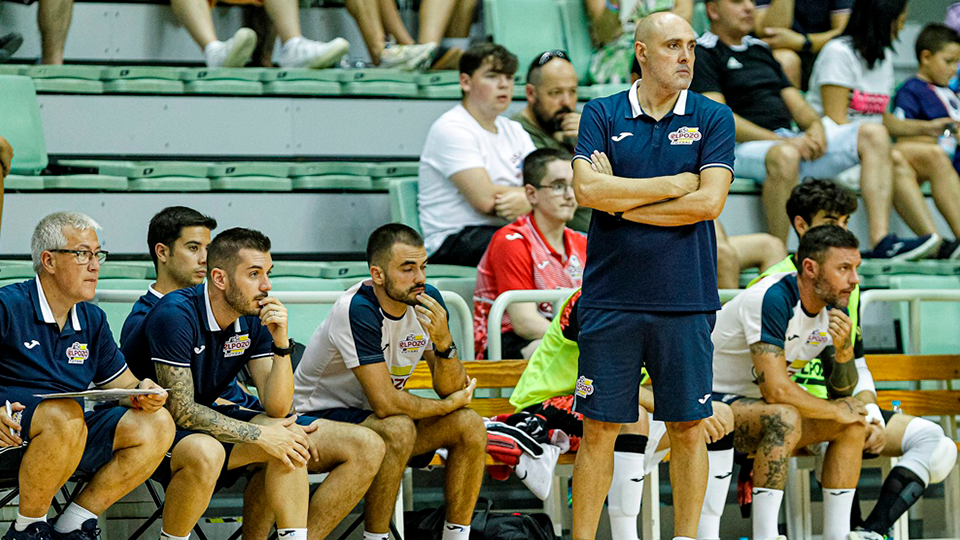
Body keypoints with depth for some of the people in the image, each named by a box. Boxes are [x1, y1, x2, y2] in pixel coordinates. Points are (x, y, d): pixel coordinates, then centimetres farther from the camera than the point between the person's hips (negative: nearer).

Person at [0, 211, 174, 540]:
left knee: (157, 424, -10)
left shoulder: (92, 320, 15)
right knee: (65, 414, -38)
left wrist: (143, 394, -6)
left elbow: (122, 384, 18)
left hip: (72, 440, 7)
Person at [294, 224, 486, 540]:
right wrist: (450, 404, -14)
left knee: (470, 425, -12)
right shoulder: (358, 310, -27)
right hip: (320, 417, -7)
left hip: (375, 417, 7)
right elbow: (385, 402, -29)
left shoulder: (427, 300, -7)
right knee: (398, 429, -34)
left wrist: (444, 342, -28)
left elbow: (451, 389, -8)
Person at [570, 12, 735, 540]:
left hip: (685, 299, 0)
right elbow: (588, 189, -8)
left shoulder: (713, 118, 4)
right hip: (610, 299, 0)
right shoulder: (602, 114, 5)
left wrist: (624, 202, -4)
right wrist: (674, 185, -7)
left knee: (687, 429, 4)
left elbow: (709, 201, -7)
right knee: (599, 430, 2)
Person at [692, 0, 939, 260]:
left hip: (791, 140, 8)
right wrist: (783, 141, -20)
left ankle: (881, 240, -18)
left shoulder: (760, 49, 25)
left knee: (874, 134, -6)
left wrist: (816, 126, -3)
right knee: (785, 156, -42)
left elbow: (795, 103, 22)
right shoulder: (704, 53, 0)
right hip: (745, 149, -8)